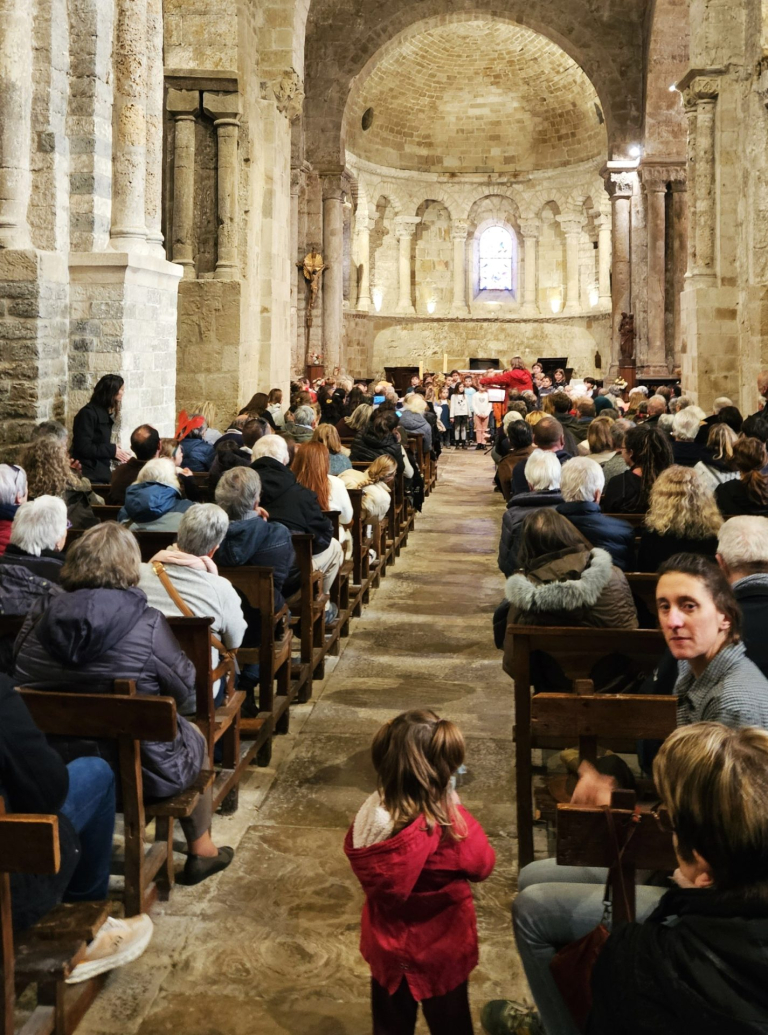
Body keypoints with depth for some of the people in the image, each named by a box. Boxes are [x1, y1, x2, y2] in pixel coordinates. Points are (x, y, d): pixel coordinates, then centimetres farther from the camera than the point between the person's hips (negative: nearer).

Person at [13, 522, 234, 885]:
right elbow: (186, 694, -10)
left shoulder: (34, 627, -9)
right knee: (194, 736, 29)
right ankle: (201, 851, 39)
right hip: (143, 774, -4)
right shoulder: (148, 625, -20)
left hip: (54, 773, 4)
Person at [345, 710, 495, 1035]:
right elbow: (483, 865, -12)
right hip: (441, 951, -3)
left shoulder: (370, 816, -24)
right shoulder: (452, 827, -33)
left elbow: (353, 852, -1)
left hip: (386, 946, 3)